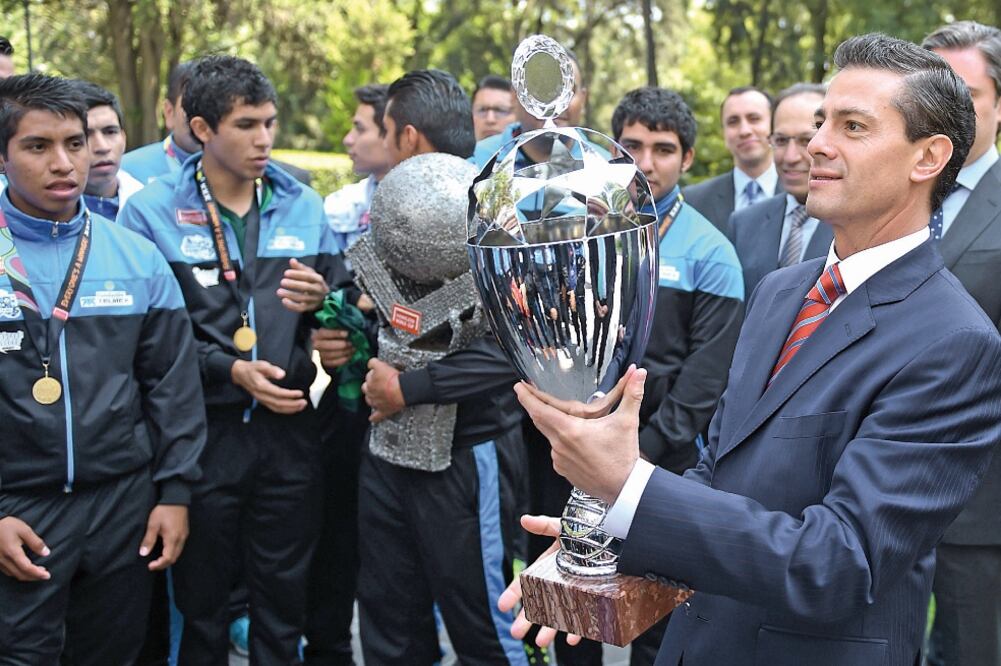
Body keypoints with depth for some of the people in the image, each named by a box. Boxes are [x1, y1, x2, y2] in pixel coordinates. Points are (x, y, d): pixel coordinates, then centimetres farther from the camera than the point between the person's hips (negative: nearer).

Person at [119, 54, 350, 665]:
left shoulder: (304, 206, 6)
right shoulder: (152, 211, -4)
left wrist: (323, 300, -12)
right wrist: (230, 371, -15)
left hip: (288, 426, 3)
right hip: (202, 429, -2)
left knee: (285, 594, 12)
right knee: (202, 597, 12)